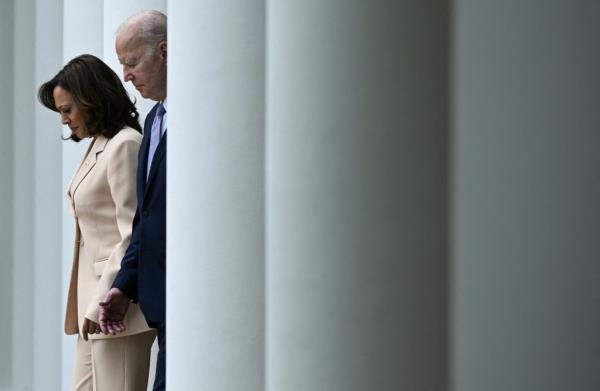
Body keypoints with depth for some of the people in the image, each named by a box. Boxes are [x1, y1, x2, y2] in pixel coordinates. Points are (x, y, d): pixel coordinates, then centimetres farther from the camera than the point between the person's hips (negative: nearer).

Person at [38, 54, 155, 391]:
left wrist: (103, 301, -19)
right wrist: (92, 302, 13)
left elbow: (133, 234, -17)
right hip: (96, 294, 10)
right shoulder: (99, 147, 16)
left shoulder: (124, 145, -12)